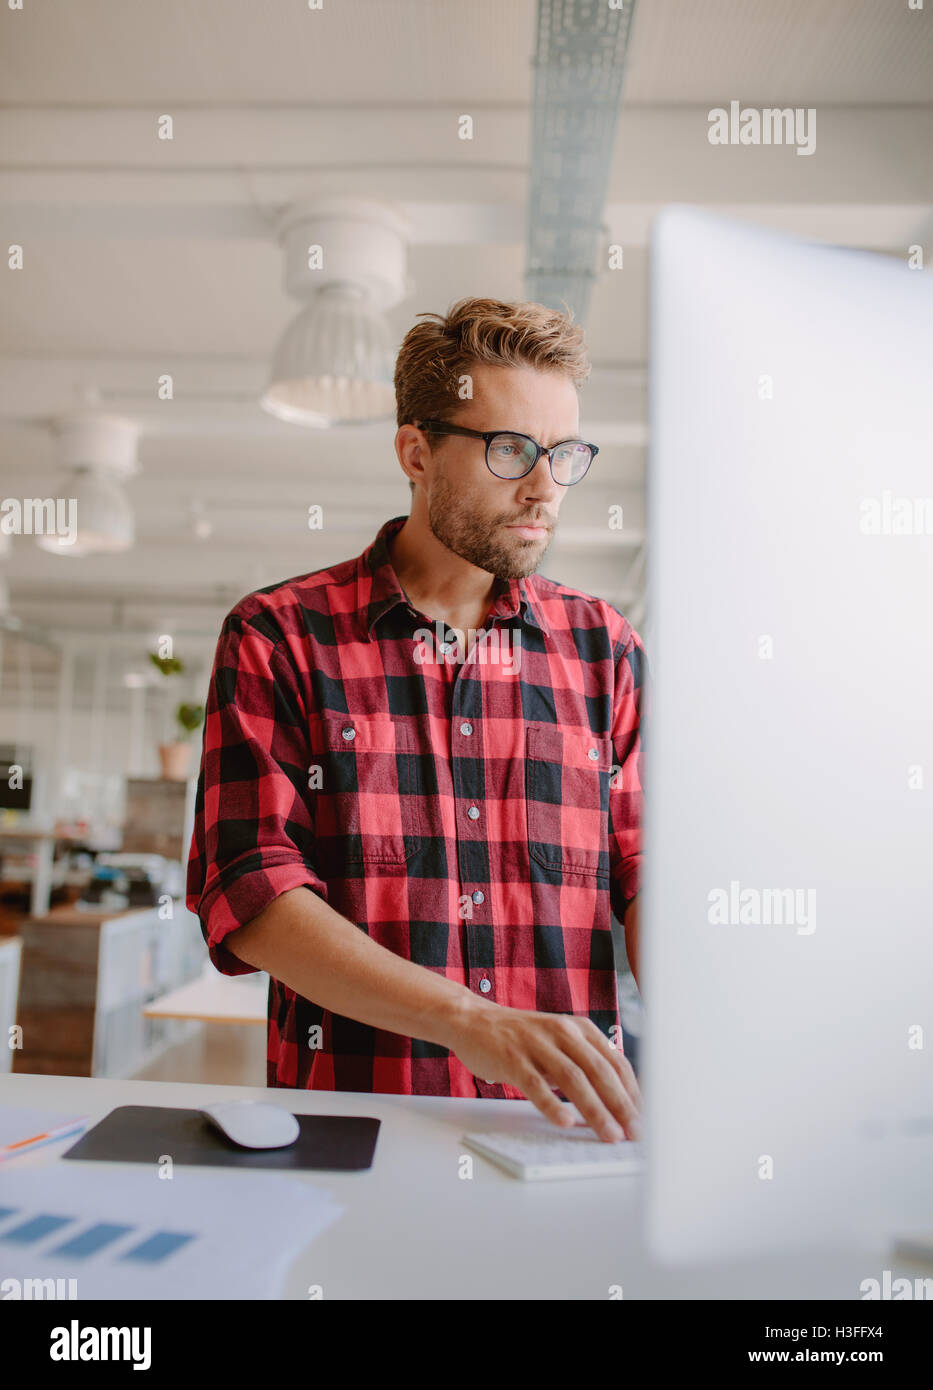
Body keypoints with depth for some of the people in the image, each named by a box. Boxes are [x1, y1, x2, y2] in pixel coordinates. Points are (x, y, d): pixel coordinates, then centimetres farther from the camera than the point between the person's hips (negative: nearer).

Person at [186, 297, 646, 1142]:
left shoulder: (604, 647, 11)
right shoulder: (276, 637, 2)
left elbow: (651, 870, 7)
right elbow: (248, 892, -8)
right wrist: (470, 1021, -21)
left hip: (562, 1123, 3)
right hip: (349, 1112, -2)